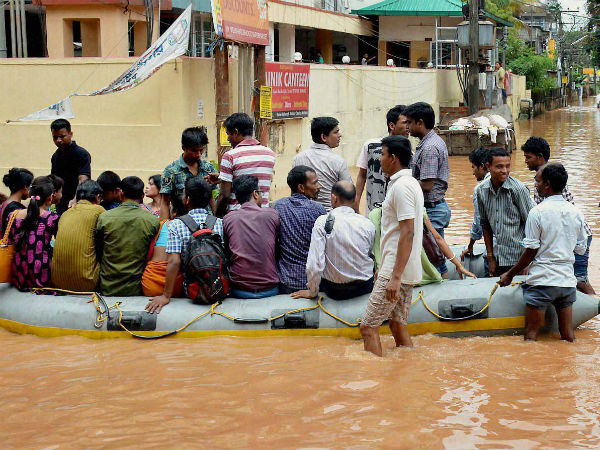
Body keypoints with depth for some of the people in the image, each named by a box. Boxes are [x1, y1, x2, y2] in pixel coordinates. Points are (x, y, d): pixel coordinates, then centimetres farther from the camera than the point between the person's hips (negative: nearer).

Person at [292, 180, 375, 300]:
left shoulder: (322, 222, -15)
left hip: (335, 291, -2)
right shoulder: (368, 224, -7)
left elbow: (315, 264, -19)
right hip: (365, 288, 2)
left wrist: (312, 292, -4)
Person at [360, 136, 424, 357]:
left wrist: (395, 277, -24)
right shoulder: (411, 183, 17)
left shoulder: (401, 187, -15)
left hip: (397, 272, -10)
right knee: (398, 326, 12)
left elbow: (407, 233, -21)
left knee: (368, 327, -7)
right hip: (405, 271, 10)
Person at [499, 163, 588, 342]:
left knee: (531, 334, 1)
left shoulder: (538, 212, -10)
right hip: (568, 280, 5)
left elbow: (530, 252, -9)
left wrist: (510, 274, 1)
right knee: (568, 336, 12)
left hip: (542, 281, -5)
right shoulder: (576, 213, 5)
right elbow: (581, 249, 12)